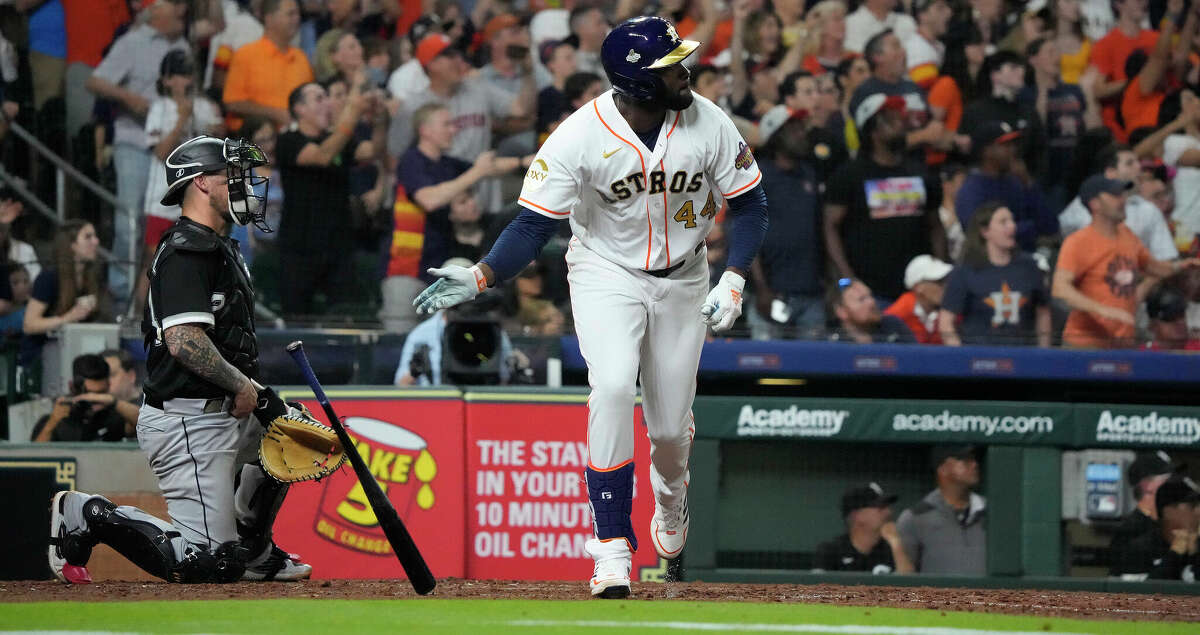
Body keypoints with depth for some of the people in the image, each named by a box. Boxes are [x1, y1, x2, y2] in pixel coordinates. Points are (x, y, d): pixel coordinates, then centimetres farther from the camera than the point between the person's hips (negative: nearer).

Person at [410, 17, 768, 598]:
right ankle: (612, 546, -24)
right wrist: (479, 277, -34)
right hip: (606, 273, -2)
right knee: (612, 386, -27)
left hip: (682, 279, 2)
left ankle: (670, 496, 43)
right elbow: (533, 226, -18)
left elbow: (750, 206, -3)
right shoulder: (579, 136, -22)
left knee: (671, 425, 4)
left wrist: (733, 280, -16)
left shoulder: (708, 124, -15)